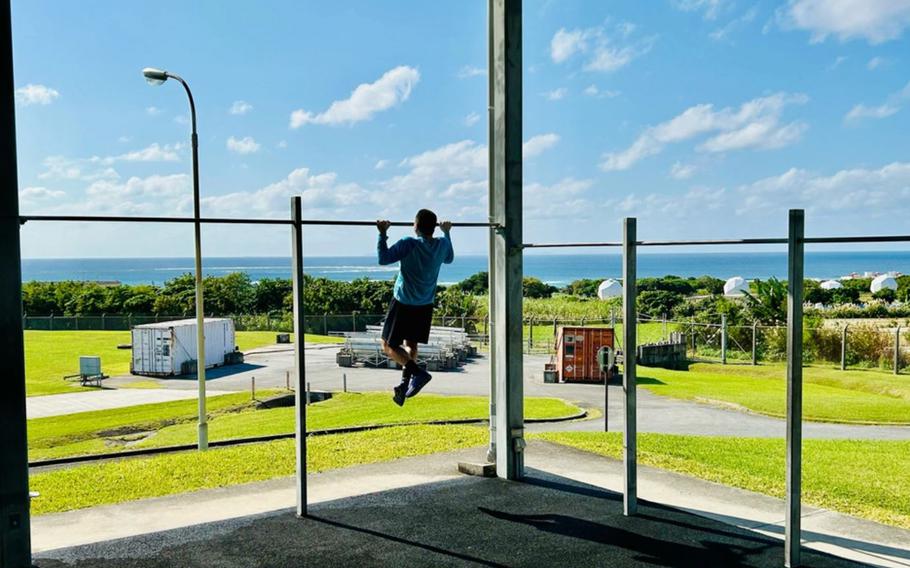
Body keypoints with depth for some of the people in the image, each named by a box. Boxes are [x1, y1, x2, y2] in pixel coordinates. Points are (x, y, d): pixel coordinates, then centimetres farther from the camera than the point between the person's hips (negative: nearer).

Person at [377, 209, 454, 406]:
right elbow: (449, 259, 21)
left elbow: (383, 258, -22)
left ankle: (418, 372, -13)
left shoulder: (409, 244, -20)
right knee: (410, 344, 21)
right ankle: (405, 384, 20)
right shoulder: (442, 244, -2)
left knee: (389, 345, 3)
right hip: (425, 306, 6)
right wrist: (447, 233, 31)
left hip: (403, 303, -6)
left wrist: (383, 234, -15)